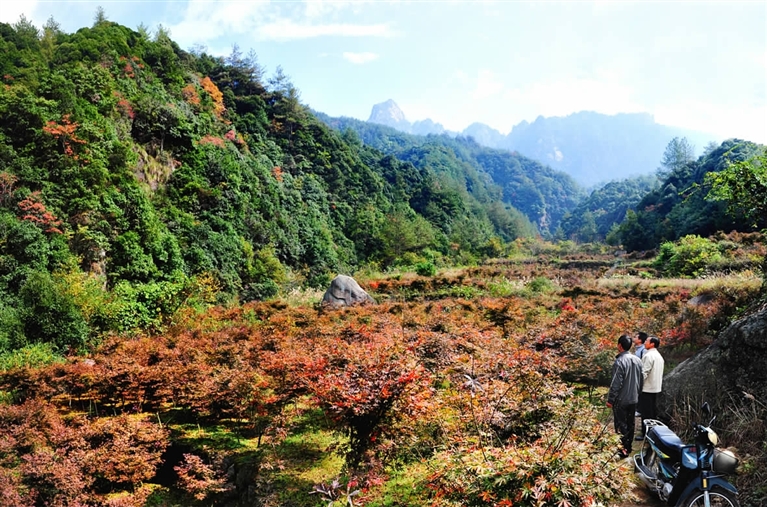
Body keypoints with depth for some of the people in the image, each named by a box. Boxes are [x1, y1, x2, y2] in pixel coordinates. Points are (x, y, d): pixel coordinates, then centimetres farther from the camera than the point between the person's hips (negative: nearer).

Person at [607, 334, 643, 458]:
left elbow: (616, 383, -21)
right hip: (634, 399, 7)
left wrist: (610, 399, -12)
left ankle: (623, 450, 1)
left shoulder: (620, 361, -21)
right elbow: (641, 381, 13)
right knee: (630, 423, 16)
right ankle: (628, 447, 26)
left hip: (621, 400, -7)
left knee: (621, 425, 0)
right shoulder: (638, 360, 4)